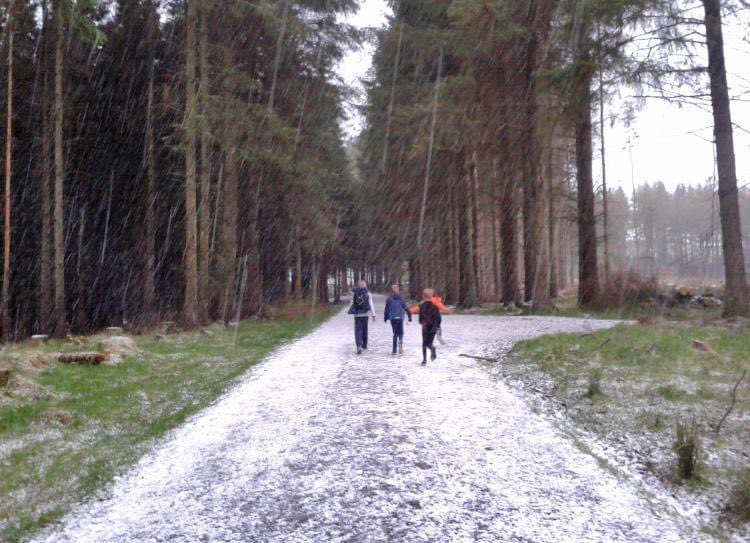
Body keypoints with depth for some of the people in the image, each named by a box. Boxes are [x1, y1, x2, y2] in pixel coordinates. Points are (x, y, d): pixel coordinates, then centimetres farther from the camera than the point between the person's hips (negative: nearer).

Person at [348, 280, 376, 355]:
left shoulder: (354, 293, -2)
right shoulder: (368, 293, -3)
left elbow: (352, 303, 1)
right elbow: (371, 304, -5)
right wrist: (373, 315, -4)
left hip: (356, 314, -1)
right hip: (365, 314, 1)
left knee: (358, 331, -1)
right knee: (364, 330, 17)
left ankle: (359, 346, -18)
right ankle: (364, 345, 29)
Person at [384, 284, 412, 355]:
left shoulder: (389, 299, -3)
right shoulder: (401, 299, 0)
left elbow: (386, 309, 1)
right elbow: (406, 308, 0)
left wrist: (385, 317, 11)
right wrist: (409, 316, 6)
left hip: (392, 318, 0)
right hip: (400, 318, 0)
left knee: (395, 333, 9)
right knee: (400, 333, 10)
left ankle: (394, 350, 5)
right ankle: (400, 344, -18)